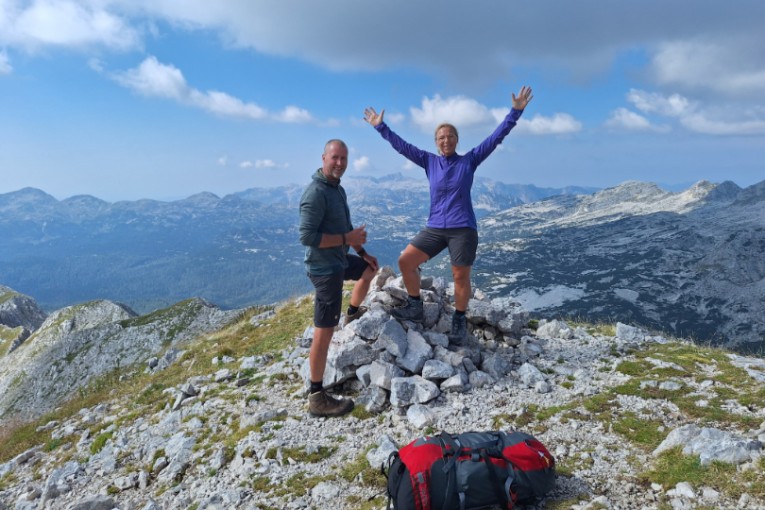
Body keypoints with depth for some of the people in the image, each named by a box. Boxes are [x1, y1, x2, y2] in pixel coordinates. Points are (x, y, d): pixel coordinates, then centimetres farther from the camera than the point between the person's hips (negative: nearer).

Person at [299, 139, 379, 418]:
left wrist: (361, 251, 20)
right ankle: (317, 398, 0)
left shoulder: (338, 189, 9)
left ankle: (353, 313, 53)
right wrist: (347, 239, -23)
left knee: (370, 268, 34)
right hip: (325, 268, -10)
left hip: (340, 260, 10)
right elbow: (307, 237, -27)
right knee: (324, 332, -8)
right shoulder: (316, 193, -22)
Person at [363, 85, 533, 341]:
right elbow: (402, 146, 10)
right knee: (405, 261, 0)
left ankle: (459, 320, 21)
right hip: (435, 228, 3)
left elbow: (496, 138, -3)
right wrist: (381, 127, 12)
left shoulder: (469, 161, 0)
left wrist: (515, 112, -8)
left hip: (463, 229, -3)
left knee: (461, 277, 2)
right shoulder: (429, 161, 6)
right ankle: (415, 308, 15)